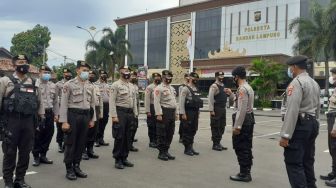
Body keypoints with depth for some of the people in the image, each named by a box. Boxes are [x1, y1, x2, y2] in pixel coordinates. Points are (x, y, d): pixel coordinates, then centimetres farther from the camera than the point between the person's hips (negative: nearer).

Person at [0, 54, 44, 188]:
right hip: (11, 121, -4)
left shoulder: (33, 83, 12)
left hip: (28, 122, 4)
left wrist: (42, 118, 12)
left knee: (25, 152, 9)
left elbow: (39, 102, 16)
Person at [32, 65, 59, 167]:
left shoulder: (53, 86, 12)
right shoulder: (35, 84, -4)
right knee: (37, 136, 3)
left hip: (49, 113, 5)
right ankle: (36, 157, 17)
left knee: (48, 135, 9)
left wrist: (56, 114, 11)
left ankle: (43, 155, 24)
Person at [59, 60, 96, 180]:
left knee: (81, 143, 11)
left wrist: (92, 119, 11)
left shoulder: (90, 86, 10)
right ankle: (69, 169, 14)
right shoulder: (69, 84, -7)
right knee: (70, 143, 3)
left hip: (86, 116, 5)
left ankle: (77, 167, 24)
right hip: (73, 115, -5)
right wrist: (64, 121, -14)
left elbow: (92, 104, 14)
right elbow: (64, 104, -9)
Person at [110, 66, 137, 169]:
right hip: (120, 112, -7)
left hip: (130, 113, 7)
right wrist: (114, 116, -18)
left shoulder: (132, 86, 15)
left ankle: (124, 158, 21)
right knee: (119, 137, -2)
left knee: (128, 137, 10)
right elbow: (112, 101, -12)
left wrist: (135, 114, 12)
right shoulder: (116, 85, -6)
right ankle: (118, 160, 9)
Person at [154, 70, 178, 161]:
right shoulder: (159, 88, -7)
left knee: (170, 134, 11)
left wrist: (176, 113, 17)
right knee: (162, 134, -2)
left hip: (172, 113, 8)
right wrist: (158, 114, -21)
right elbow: (156, 102, -15)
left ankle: (166, 151, 20)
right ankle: (161, 153, 6)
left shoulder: (172, 89, 19)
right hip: (164, 112, -8)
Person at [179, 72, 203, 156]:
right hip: (188, 113, -8)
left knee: (193, 131, 12)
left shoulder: (196, 89, 15)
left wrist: (198, 112, 16)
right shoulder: (185, 89, -10)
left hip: (195, 113, 8)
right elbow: (181, 102, -15)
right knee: (187, 131, -1)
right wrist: (183, 114, -19)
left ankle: (191, 147, 22)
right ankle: (187, 149, 9)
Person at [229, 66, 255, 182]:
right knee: (246, 148, 16)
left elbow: (242, 110, -24)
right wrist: (231, 94, 22)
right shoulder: (248, 87, 16)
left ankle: (244, 174, 5)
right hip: (249, 119, 11)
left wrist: (237, 126, -23)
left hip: (243, 121, -11)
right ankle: (246, 172, 25)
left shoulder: (242, 89, -18)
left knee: (241, 148, -2)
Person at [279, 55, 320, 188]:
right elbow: (317, 108, 16)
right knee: (307, 161, 17)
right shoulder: (315, 83, 16)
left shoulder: (296, 82, -13)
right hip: (312, 124, 10)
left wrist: (285, 135, -21)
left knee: (294, 163, -6)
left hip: (299, 125, -9)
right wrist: (313, 124, 22)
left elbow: (292, 110, -21)